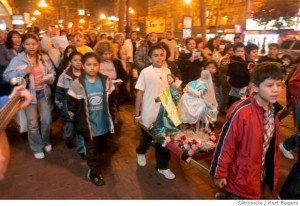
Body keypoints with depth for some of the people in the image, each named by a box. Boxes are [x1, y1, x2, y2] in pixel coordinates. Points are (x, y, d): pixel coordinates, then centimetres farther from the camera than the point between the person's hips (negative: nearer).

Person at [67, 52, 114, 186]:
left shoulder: (106, 81, -3)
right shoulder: (77, 84, -12)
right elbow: (71, 103, -6)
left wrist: (110, 118, 8)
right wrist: (78, 120, -5)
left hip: (103, 123, 4)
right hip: (88, 124, -3)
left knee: (101, 147, 22)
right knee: (92, 150, 10)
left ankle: (93, 165, 49)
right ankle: (94, 173, 30)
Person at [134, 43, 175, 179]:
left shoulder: (167, 71, 1)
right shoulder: (145, 72, -10)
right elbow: (139, 94, -8)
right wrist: (137, 114, -7)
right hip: (148, 114, -3)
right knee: (147, 139, 16)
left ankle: (162, 166, 28)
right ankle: (141, 152, 48)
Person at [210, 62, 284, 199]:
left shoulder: (274, 110, -6)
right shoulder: (241, 112, -27)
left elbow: (273, 144, 5)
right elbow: (225, 143, -20)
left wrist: (273, 170, 12)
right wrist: (220, 173, -12)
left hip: (262, 175, 7)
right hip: (241, 177, -6)